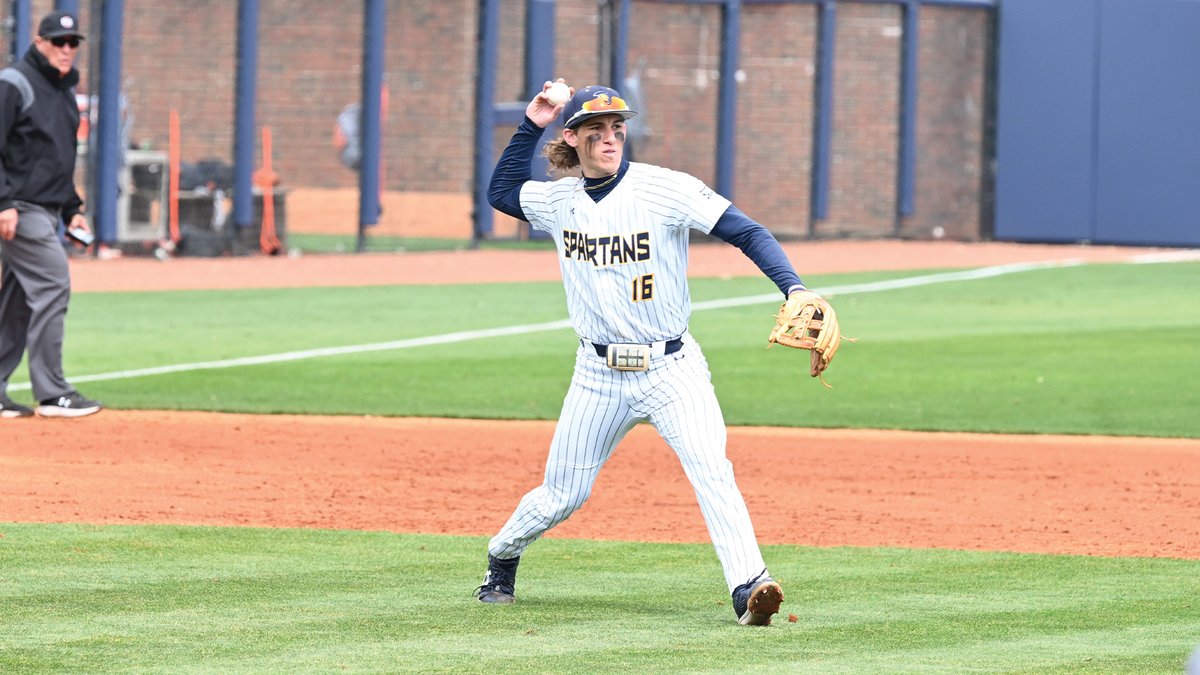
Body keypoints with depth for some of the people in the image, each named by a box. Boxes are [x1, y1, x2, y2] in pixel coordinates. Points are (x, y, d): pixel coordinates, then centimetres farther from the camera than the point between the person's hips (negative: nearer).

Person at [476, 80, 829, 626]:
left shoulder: (666, 189, -11)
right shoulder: (559, 200, 4)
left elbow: (747, 233, -14)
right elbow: (501, 192, 23)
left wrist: (794, 289, -29)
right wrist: (531, 127, 10)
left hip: (670, 368, -3)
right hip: (598, 375, 3)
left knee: (711, 469, -25)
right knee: (560, 497, 10)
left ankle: (749, 588, -30)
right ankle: (501, 561, 37)